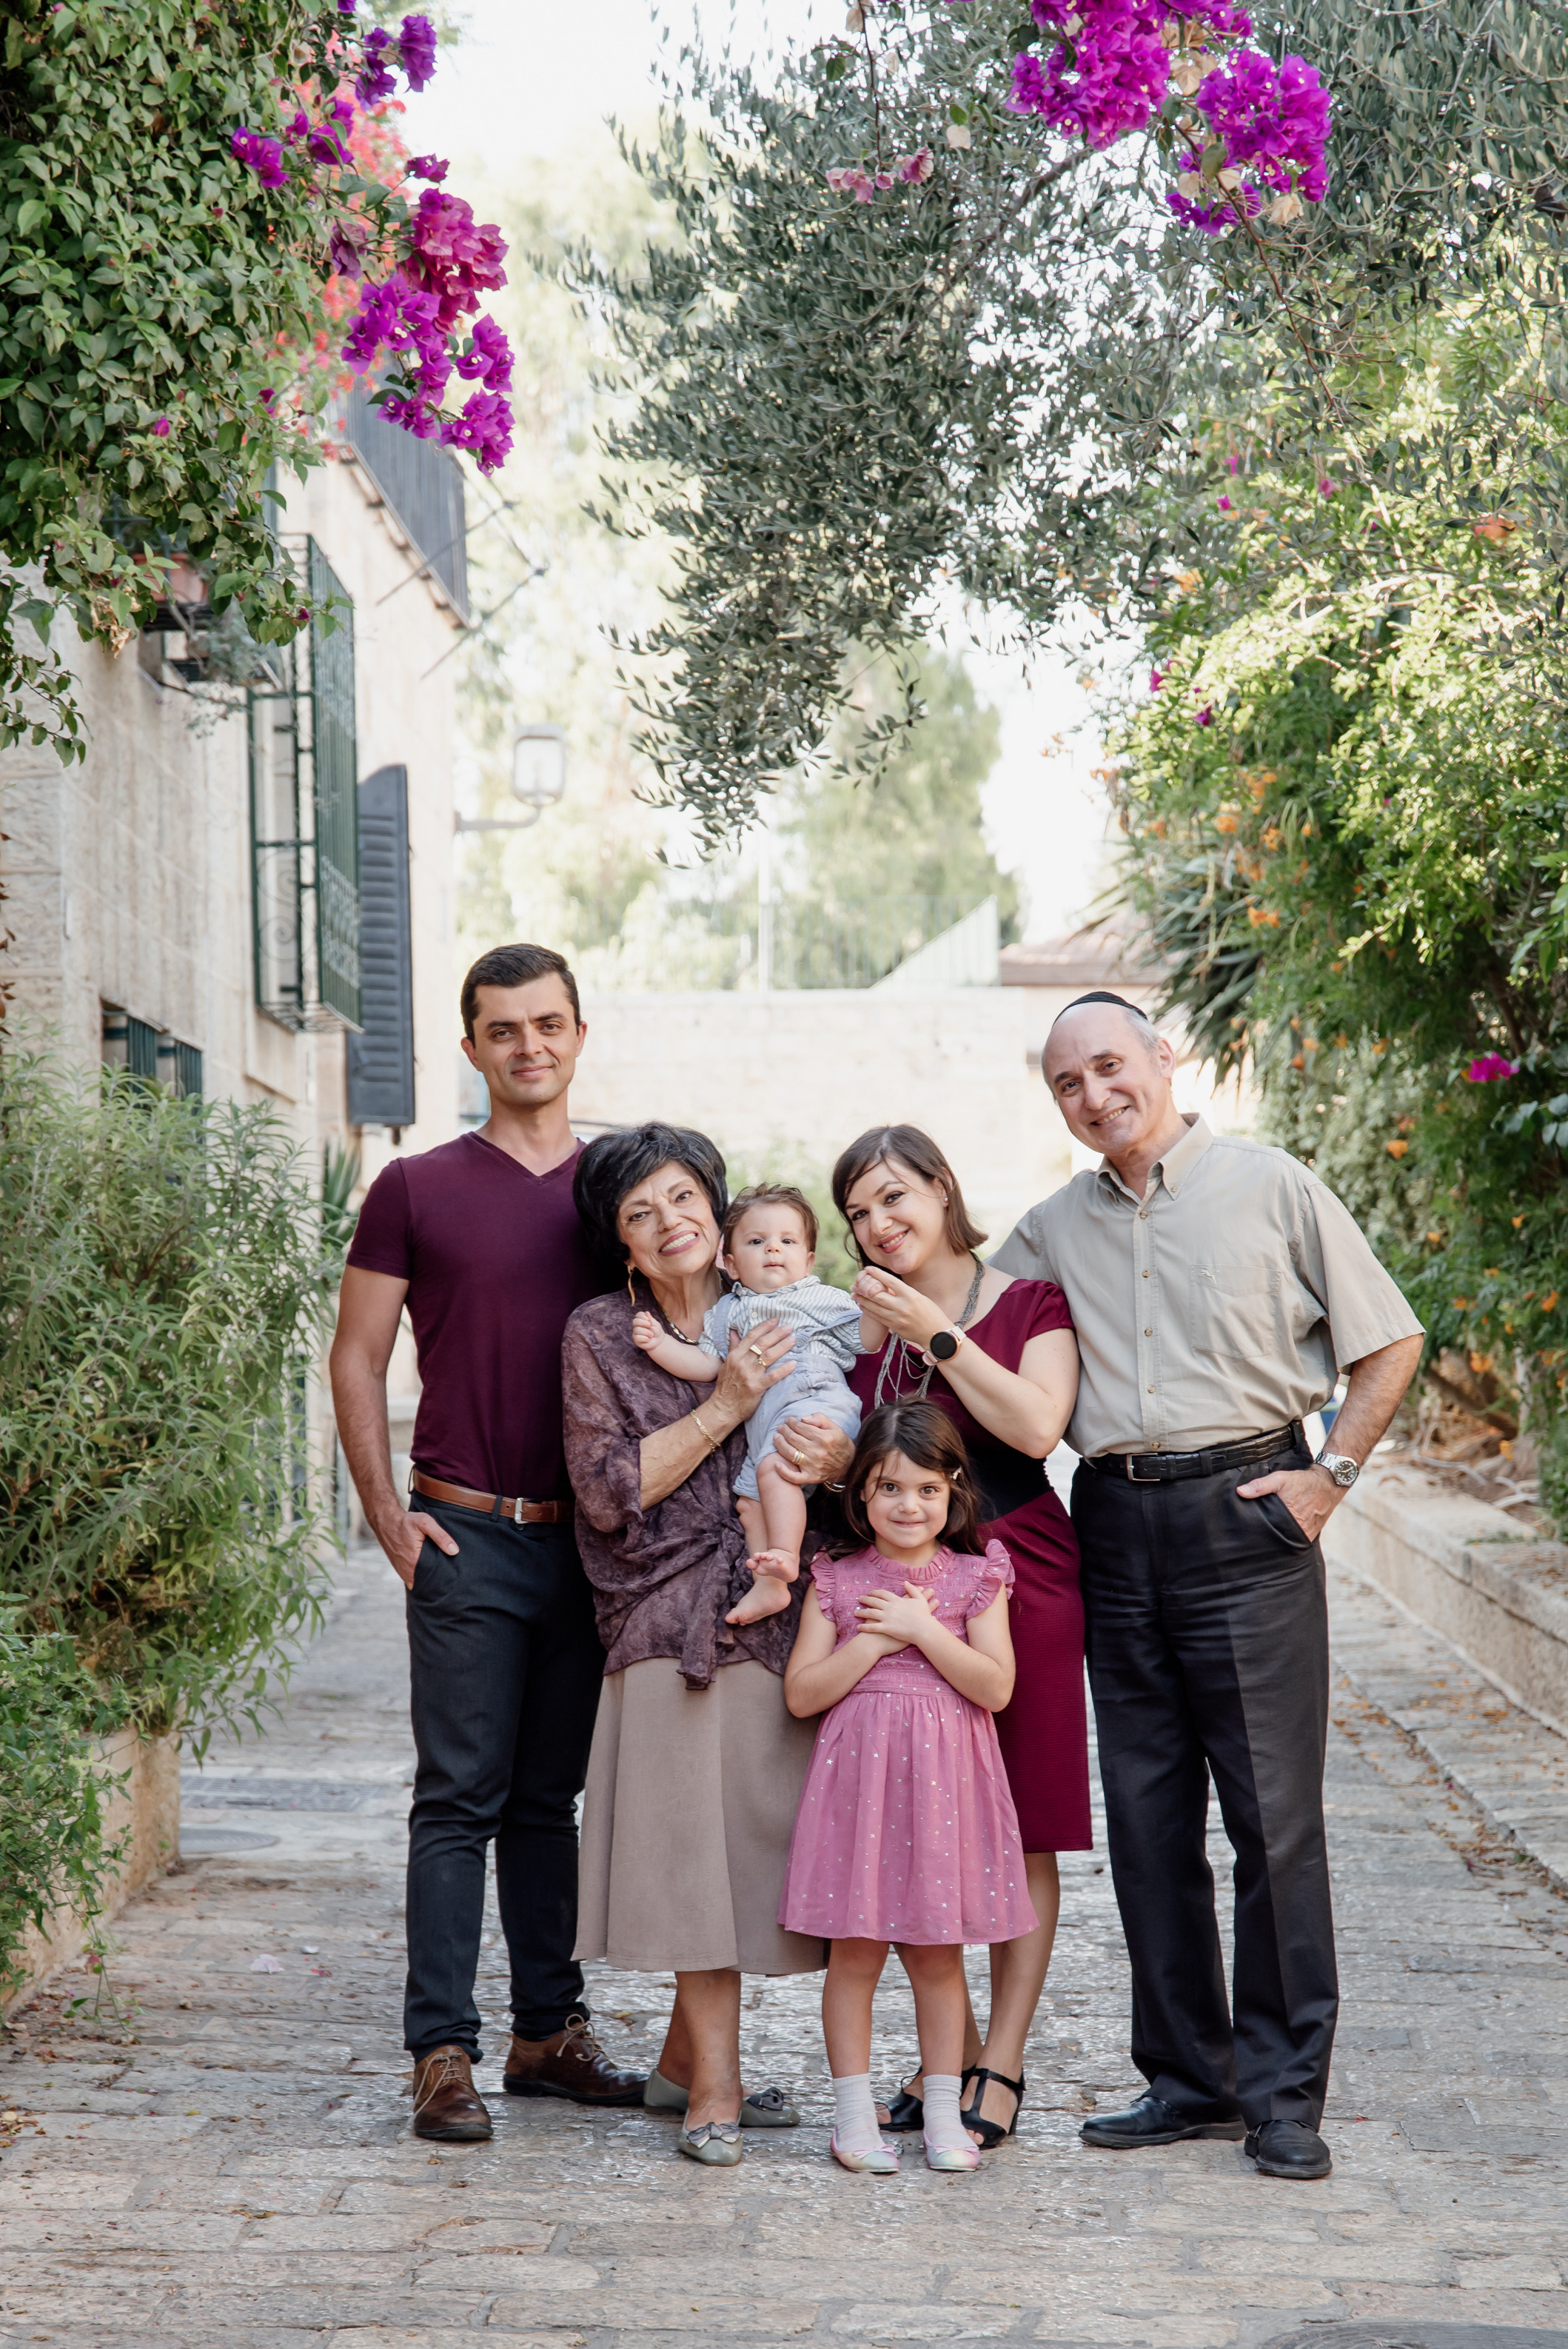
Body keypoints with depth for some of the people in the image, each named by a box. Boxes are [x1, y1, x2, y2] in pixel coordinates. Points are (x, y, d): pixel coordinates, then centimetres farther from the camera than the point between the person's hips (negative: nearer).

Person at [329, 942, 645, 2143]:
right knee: (461, 1799, -4)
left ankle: (551, 2030, 19)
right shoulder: (416, 1190, 1)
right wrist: (390, 1515, -6)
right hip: (470, 1538, -3)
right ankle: (444, 2052, -1)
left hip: (593, 1542, 3)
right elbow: (357, 1362, 3)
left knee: (551, 1798, 12)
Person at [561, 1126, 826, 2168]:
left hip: (781, 1617, 3)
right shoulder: (601, 1335, 3)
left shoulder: (783, 1326, 11)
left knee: (753, 1836, 4)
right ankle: (715, 2090, 1)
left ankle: (685, 2062, 20)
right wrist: (726, 1405, -11)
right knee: (697, 1842, -7)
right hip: (671, 1626, -3)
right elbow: (612, 1491, -6)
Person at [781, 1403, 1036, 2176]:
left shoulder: (975, 1578, 3)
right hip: (857, 1773, 0)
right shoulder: (837, 1581, 3)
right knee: (855, 1953, 2)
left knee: (938, 1955, 7)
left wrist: (923, 1629, -12)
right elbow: (802, 1693, -3)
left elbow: (997, 1687, -6)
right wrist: (876, 1640, -12)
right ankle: (854, 2113, 11)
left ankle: (943, 2112, 16)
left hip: (944, 1778, 0)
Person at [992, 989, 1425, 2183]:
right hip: (1115, 1531, 5)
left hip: (1243, 1514, -4)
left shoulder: (1269, 1187, 1)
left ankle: (1285, 2093, 1)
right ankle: (1189, 2077, 15)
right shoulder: (1050, 1231, 14)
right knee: (1147, 1816, 6)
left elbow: (1392, 1339, 4)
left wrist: (1330, 1476, -3)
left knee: (1274, 1811, -5)